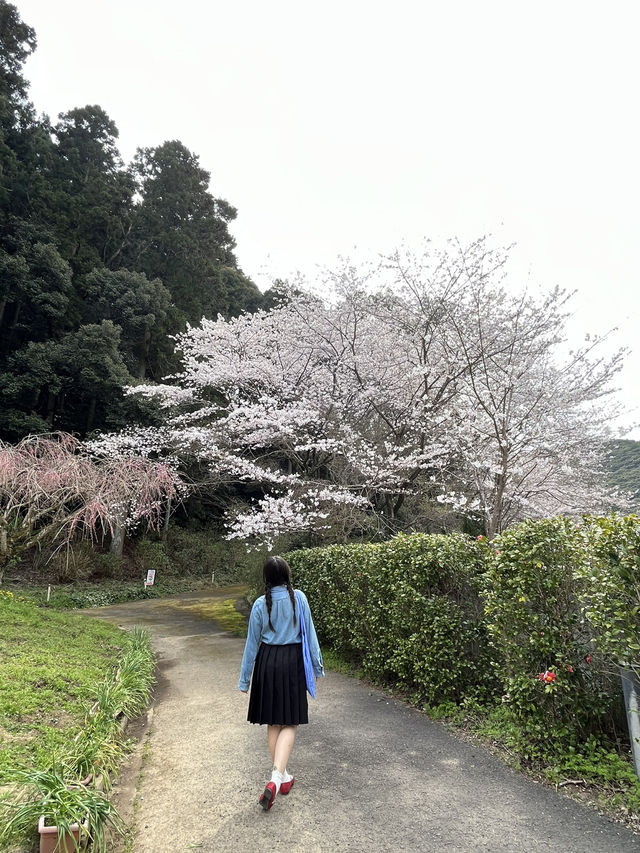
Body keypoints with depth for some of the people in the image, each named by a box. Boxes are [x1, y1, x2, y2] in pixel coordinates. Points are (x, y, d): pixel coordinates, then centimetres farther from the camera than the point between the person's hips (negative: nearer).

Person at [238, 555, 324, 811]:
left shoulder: (260, 604, -6)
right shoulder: (299, 598, -8)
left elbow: (252, 642, -1)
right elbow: (309, 632, -4)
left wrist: (244, 679, 8)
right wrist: (317, 665, 8)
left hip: (267, 662, 1)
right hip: (292, 662, -1)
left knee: (273, 722, 16)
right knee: (289, 722, 7)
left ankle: (283, 777, 26)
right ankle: (276, 777, -9)